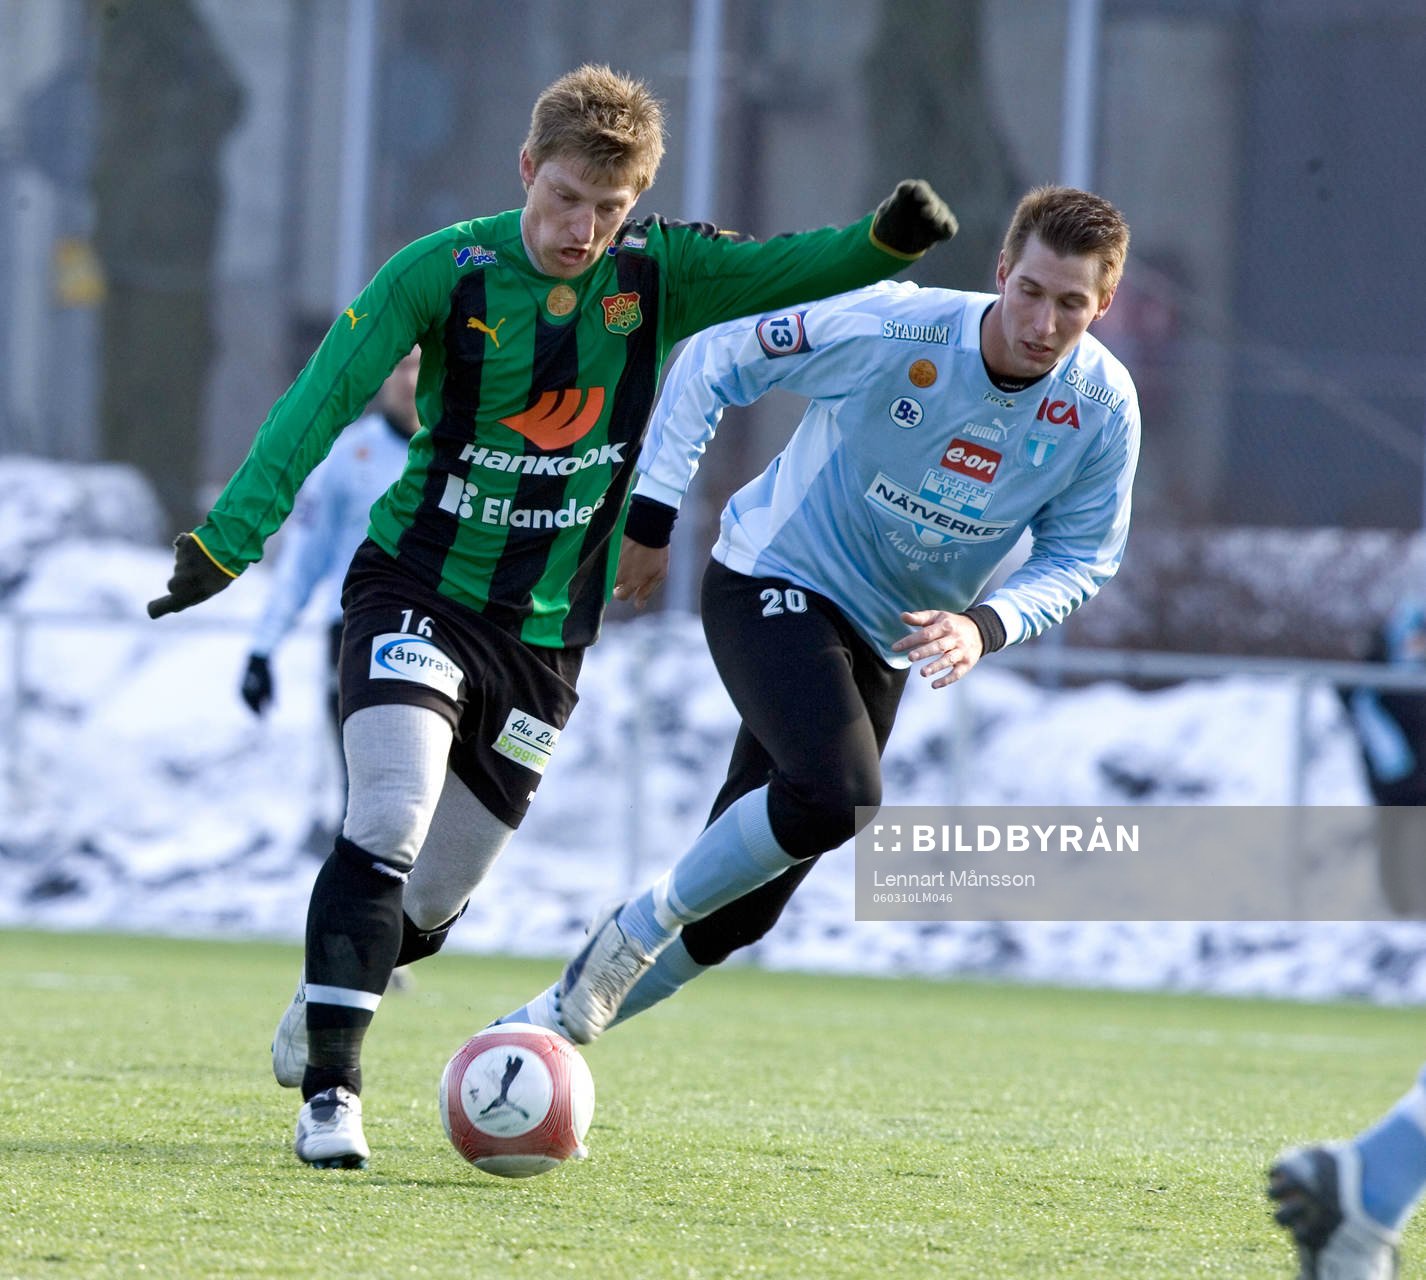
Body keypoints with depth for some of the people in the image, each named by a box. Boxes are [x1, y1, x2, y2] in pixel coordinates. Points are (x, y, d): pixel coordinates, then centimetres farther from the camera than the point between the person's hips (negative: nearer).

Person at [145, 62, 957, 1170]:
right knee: (390, 820, -25)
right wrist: (228, 539, -26)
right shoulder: (443, 273, -11)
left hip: (546, 634, 3)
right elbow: (319, 403, -16)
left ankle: (324, 1002, 39)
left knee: (433, 902, 8)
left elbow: (793, 271, -14)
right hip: (418, 590, -3)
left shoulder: (661, 273, -3)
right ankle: (330, 1089, -20)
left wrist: (888, 240, -35)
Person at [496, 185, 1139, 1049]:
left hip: (885, 644, 5)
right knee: (840, 796, -31)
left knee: (741, 910, 8)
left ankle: (561, 1019, 27)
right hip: (773, 585, -5)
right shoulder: (888, 330, -23)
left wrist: (985, 626, -22)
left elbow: (1081, 558, -2)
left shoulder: (1103, 407, -13)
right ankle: (637, 931, -9)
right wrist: (653, 506, -14)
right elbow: (715, 361, -10)